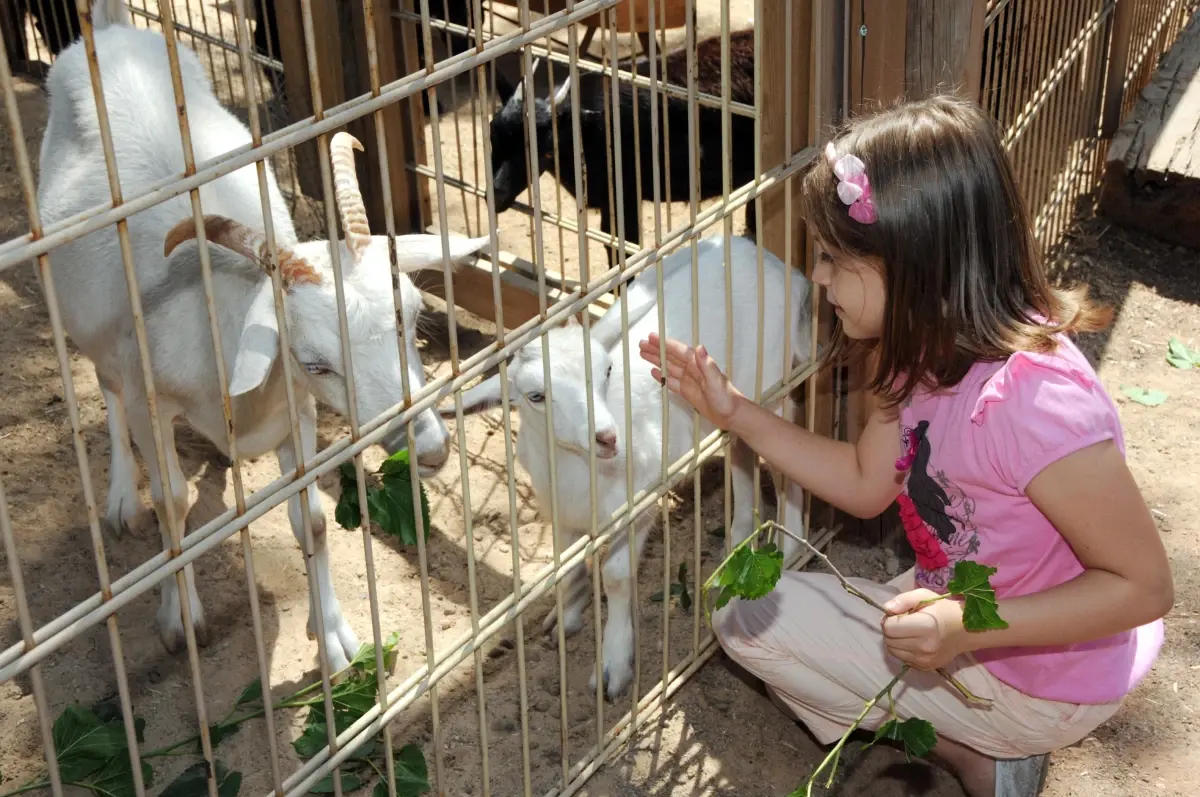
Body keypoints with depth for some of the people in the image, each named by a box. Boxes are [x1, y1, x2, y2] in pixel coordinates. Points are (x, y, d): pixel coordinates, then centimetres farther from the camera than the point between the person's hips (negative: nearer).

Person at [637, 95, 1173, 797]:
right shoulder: (932, 350, -8)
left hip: (1034, 681, -9)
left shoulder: (1032, 401, -35)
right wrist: (736, 412, -2)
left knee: (751, 617, -6)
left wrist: (968, 629, -35)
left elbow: (1145, 585, -27)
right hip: (961, 608, 9)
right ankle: (979, 737, 10)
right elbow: (867, 484, 6)